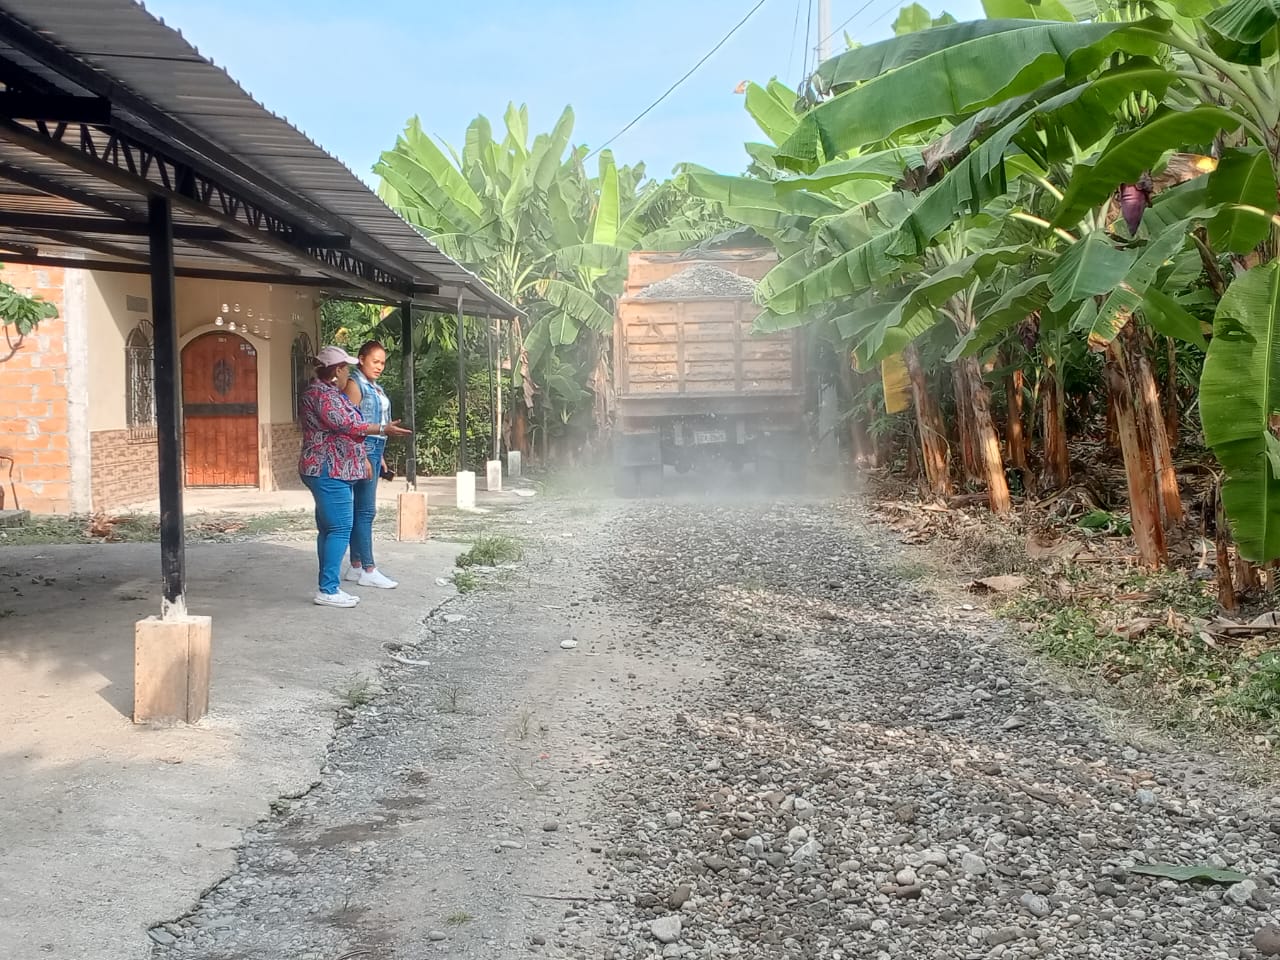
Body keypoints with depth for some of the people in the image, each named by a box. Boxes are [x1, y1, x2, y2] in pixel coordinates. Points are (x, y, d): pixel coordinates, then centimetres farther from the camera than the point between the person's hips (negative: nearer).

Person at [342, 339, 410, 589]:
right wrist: (384, 430, -24)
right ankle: (368, 570, -6)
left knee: (362, 510, 10)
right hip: (363, 450, -9)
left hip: (374, 450, 9)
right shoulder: (354, 384, -8)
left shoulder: (375, 387, 18)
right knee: (366, 510, -8)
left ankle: (356, 567, 15)